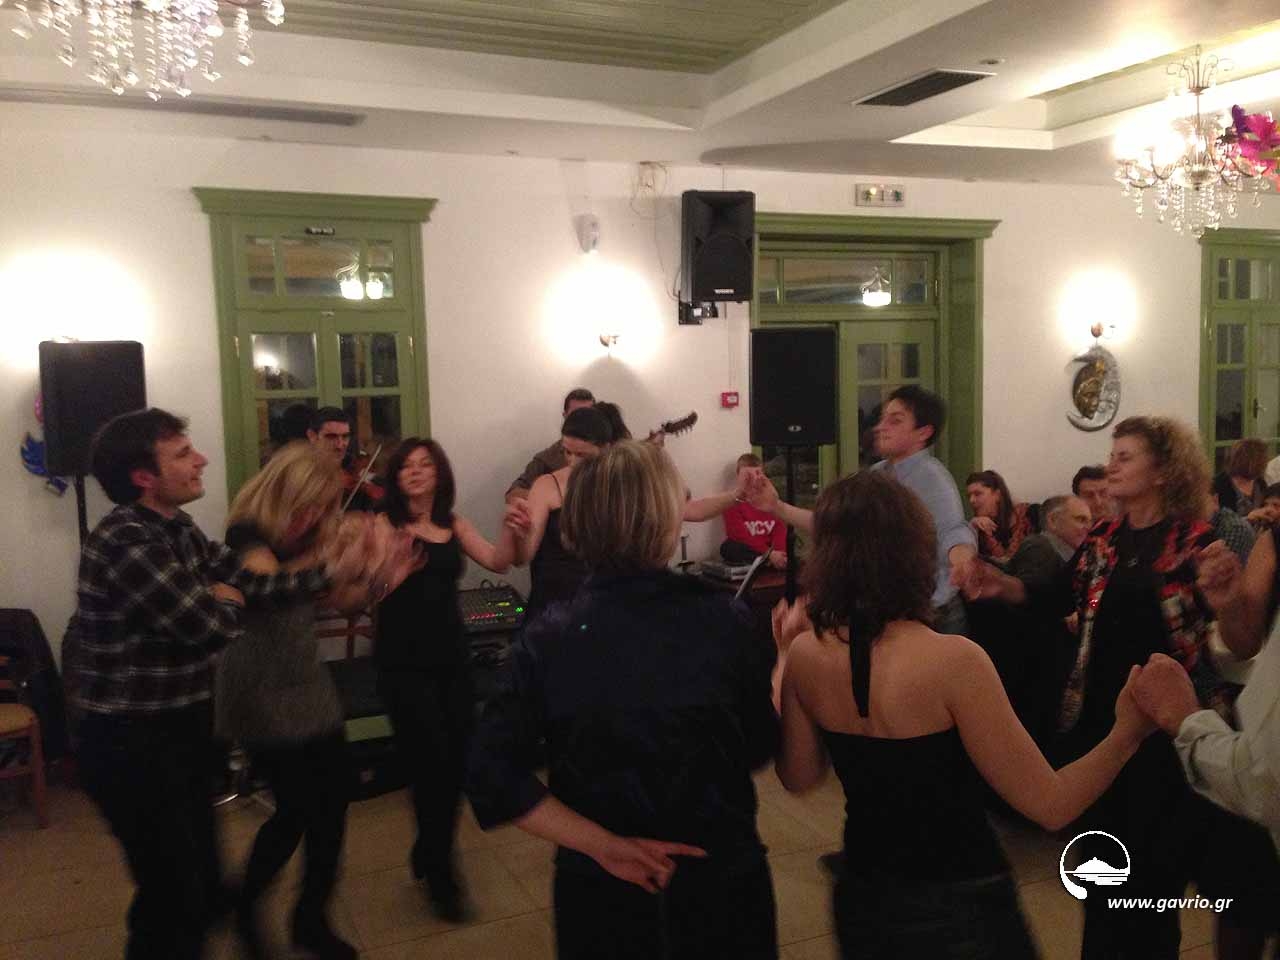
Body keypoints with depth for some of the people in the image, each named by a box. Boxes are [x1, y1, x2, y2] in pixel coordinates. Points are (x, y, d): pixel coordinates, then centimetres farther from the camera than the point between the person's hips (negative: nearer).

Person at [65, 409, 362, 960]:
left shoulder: (177, 527, 5)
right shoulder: (125, 542, -27)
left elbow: (246, 577, 3)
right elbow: (213, 627, -25)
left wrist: (329, 572, -4)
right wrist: (223, 600, -3)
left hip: (181, 727, 9)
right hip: (133, 744, -9)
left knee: (198, 873, 25)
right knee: (171, 895, 6)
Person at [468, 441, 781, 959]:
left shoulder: (546, 638, -15)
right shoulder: (726, 621, -16)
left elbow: (491, 776, -18)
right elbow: (761, 745, -4)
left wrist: (605, 846, -15)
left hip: (603, 895, 1)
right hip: (723, 881, 0)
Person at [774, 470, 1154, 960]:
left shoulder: (805, 654, -11)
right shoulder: (953, 660, -26)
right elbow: (1050, 805, -21)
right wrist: (1128, 732, -13)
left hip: (863, 896, 4)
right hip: (959, 905, -4)